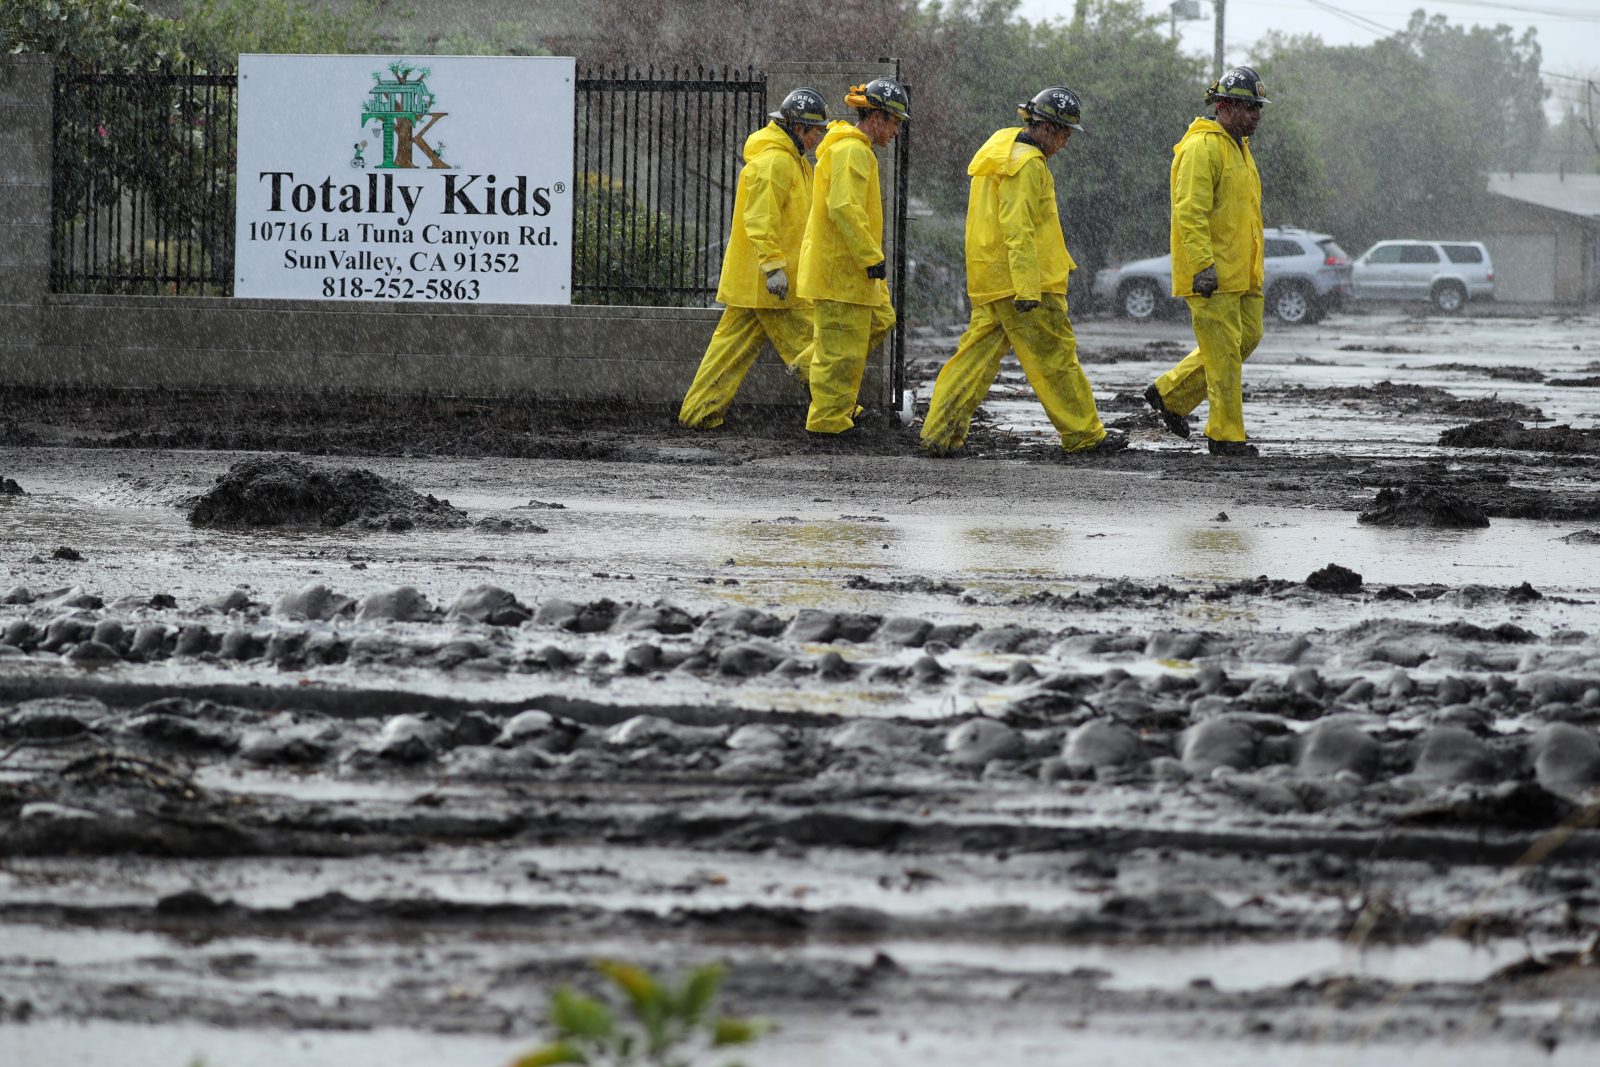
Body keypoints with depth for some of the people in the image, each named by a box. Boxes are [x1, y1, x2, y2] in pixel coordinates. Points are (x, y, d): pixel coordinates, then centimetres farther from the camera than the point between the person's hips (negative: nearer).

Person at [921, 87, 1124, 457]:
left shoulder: (1003, 147, 16)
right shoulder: (1027, 164, -16)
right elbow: (1019, 230, -23)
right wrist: (1027, 288, -26)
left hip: (988, 281, 9)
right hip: (1019, 277, -9)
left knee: (978, 353, 8)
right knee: (1055, 355, 0)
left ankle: (939, 432, 2)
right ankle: (1083, 435, 7)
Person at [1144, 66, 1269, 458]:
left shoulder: (1238, 146, 18)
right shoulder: (1203, 147, -14)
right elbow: (1190, 211, -21)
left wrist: (1253, 267, 26)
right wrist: (1204, 265, -27)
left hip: (1240, 271, 10)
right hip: (1211, 273, -10)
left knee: (1247, 337, 12)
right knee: (1224, 350, -7)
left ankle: (1170, 395, 21)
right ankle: (1225, 436, 0)